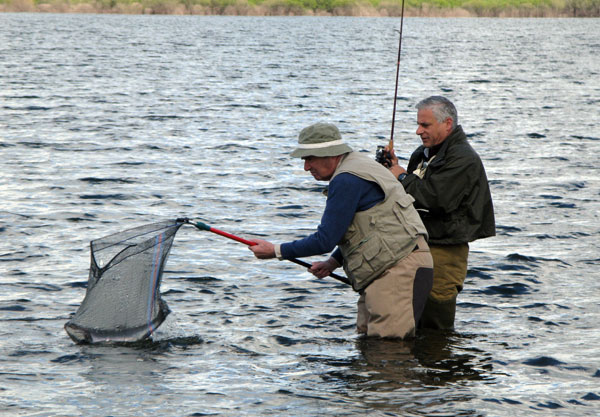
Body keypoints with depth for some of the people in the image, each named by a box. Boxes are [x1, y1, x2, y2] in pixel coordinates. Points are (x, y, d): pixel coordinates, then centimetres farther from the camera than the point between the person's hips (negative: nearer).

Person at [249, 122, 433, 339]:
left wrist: (276, 251, -6)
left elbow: (326, 240, -16)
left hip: (399, 267, -11)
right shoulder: (358, 165, 18)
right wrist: (333, 262, 15)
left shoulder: (347, 180, -15)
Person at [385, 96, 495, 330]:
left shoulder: (463, 159, -13)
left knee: (435, 327, -7)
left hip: (444, 251, -9)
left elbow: (435, 199, -25)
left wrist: (402, 178, -11)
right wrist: (394, 168, 3)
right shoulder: (423, 153, 17)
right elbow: (412, 194, 21)